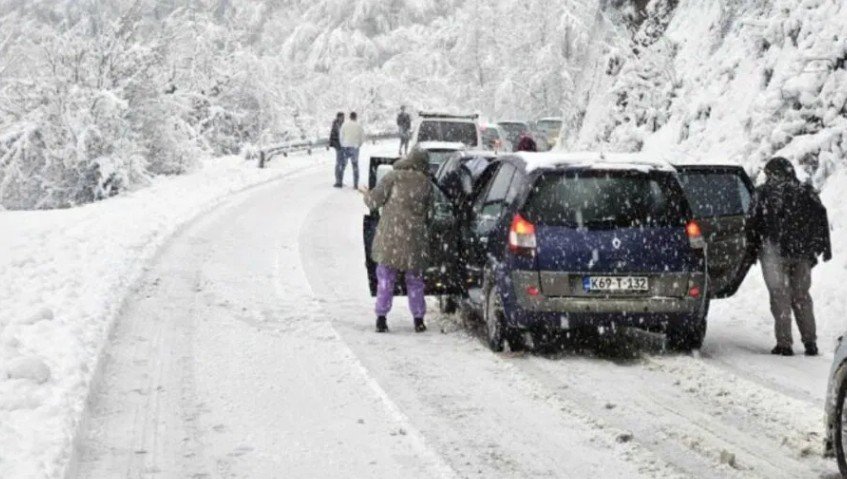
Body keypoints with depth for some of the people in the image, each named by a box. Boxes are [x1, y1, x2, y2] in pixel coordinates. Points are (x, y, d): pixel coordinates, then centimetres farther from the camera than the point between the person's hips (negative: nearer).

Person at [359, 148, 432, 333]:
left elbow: (374, 200, -6)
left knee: (385, 279, 7)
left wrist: (366, 193, 14)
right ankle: (418, 320, 16)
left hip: (389, 237, -2)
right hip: (414, 239, 2)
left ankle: (381, 319, 4)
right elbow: (427, 213, 9)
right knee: (414, 281, 14)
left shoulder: (394, 177, -5)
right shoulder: (426, 184, 3)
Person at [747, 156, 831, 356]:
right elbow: (821, 219, 4)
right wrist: (824, 248, 6)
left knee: (780, 297, 0)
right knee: (802, 297, 13)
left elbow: (753, 223, -4)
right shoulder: (806, 193, 8)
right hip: (802, 253, 3)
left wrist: (753, 249, 5)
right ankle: (810, 342, 10)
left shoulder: (763, 193, -1)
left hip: (773, 252, -3)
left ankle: (784, 343, -6)